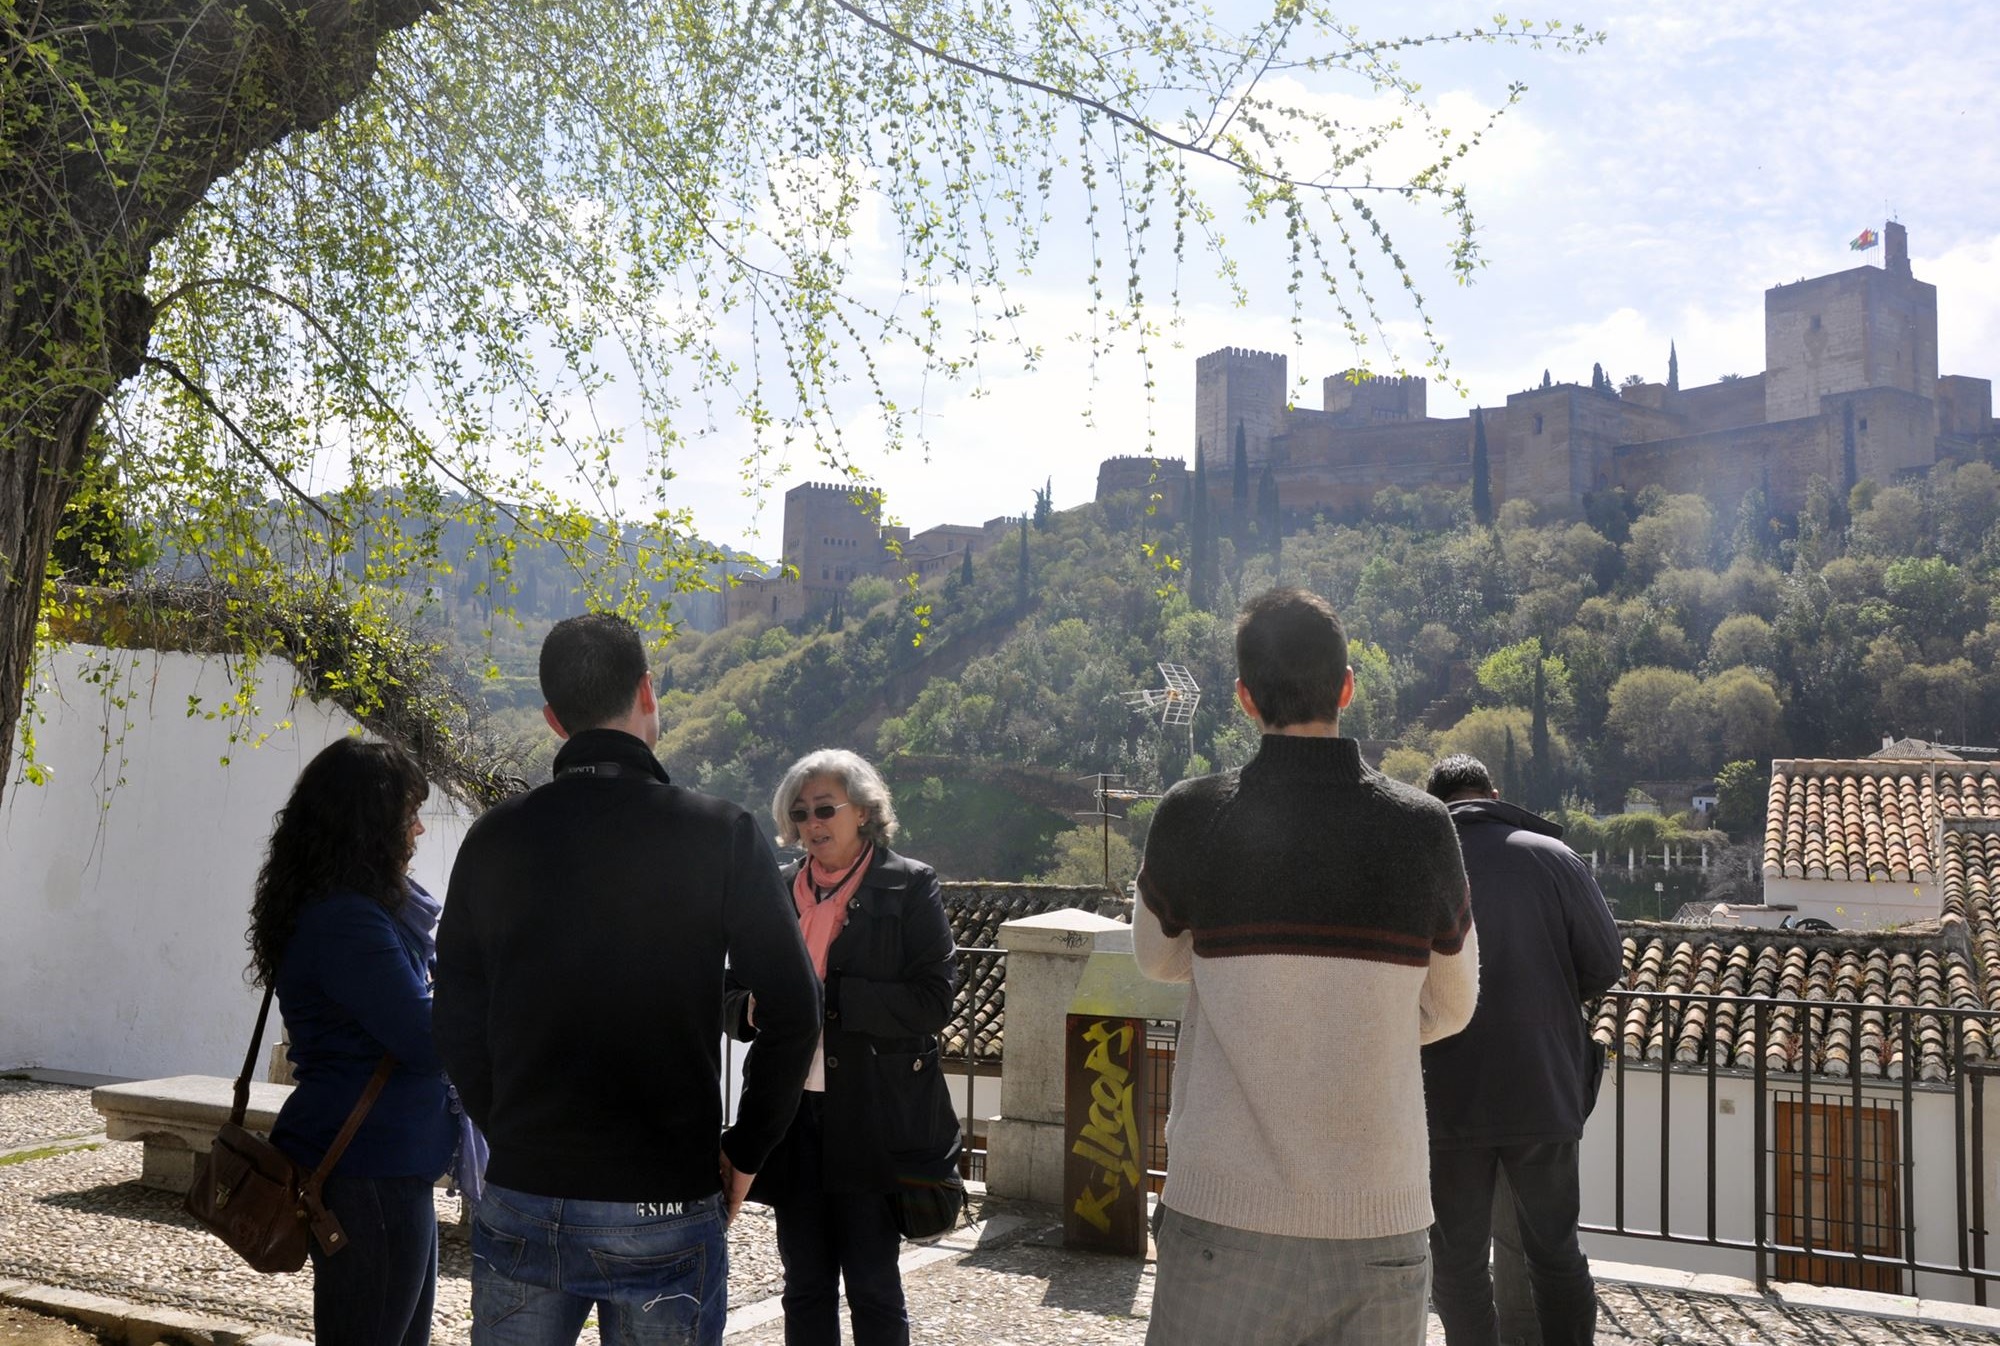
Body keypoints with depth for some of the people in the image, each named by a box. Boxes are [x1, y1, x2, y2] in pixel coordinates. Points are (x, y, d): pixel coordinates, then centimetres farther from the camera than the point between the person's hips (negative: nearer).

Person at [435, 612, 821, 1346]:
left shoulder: (494, 839, 1)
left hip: (522, 1201, 3)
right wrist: (744, 1152, 4)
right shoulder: (722, 836, -7)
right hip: (666, 1205, -2)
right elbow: (793, 1010, -7)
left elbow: (457, 1023, 6)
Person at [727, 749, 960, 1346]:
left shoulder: (909, 886, -3)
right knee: (805, 1290, 13)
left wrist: (828, 998, -18)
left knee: (873, 1288, 4)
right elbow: (736, 996, 14)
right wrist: (756, 1008, -10)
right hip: (792, 1114, 5)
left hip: (871, 1122, -4)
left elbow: (934, 999, -11)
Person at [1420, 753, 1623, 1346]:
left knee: (1458, 1257, 12)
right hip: (1544, 1094, 1)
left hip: (1446, 1098, -1)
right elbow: (1606, 966, -2)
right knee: (1556, 1251, 18)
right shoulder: (1553, 857, -4)